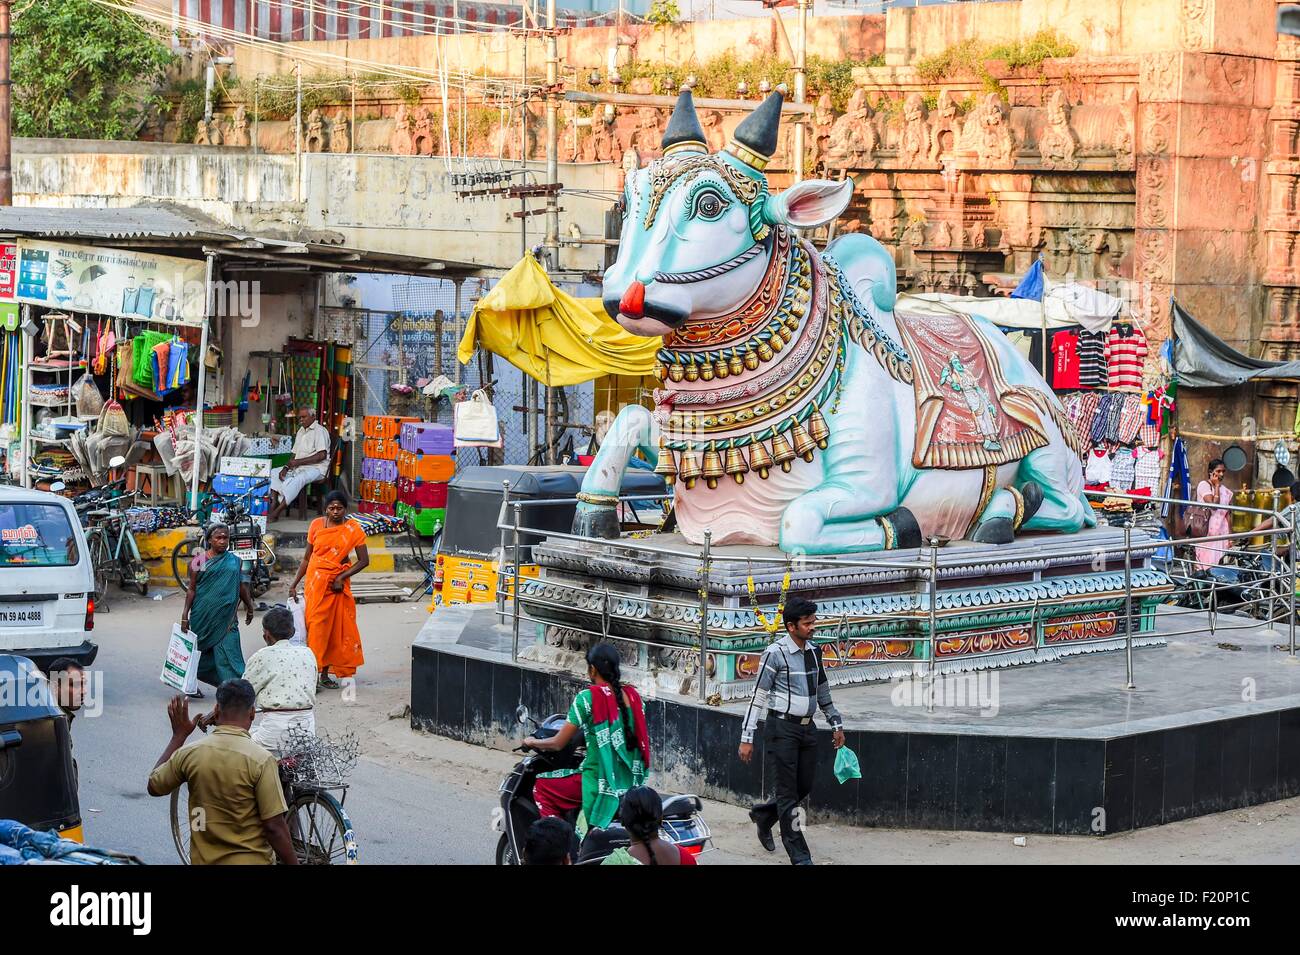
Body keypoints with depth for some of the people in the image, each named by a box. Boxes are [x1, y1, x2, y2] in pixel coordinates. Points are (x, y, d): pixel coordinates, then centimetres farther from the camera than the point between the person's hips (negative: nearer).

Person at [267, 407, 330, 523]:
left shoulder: (319, 431, -6)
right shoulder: (301, 431, 20)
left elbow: (322, 455, -18)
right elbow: (295, 454, 19)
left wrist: (299, 462, -18)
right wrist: (286, 468, 0)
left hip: (315, 468, -10)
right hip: (298, 467, 10)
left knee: (296, 480, -36)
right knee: (273, 474, -2)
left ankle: (276, 513, -37)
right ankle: (273, 505, -19)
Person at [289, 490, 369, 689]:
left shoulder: (353, 529, -2)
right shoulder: (316, 525, 2)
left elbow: (364, 561, -2)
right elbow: (307, 558, 9)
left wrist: (341, 578, -12)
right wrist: (295, 584, 6)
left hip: (337, 583, 0)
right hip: (316, 581, 0)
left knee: (335, 626, 1)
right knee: (316, 625, -3)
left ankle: (325, 673, 8)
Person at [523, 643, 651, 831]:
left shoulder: (587, 698, -10)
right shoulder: (633, 696, 6)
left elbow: (558, 743, -7)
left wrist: (533, 742, 14)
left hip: (599, 782, -6)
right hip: (631, 784, 6)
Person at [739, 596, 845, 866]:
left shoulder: (814, 652, 7)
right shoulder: (775, 654, -12)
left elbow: (823, 691, 21)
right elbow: (758, 697, -11)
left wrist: (836, 724, 22)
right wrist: (747, 738, -13)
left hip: (807, 727, 7)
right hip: (782, 727, -7)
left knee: (804, 788, 12)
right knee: (788, 792, -2)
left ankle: (764, 814, 38)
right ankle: (800, 856, 4)